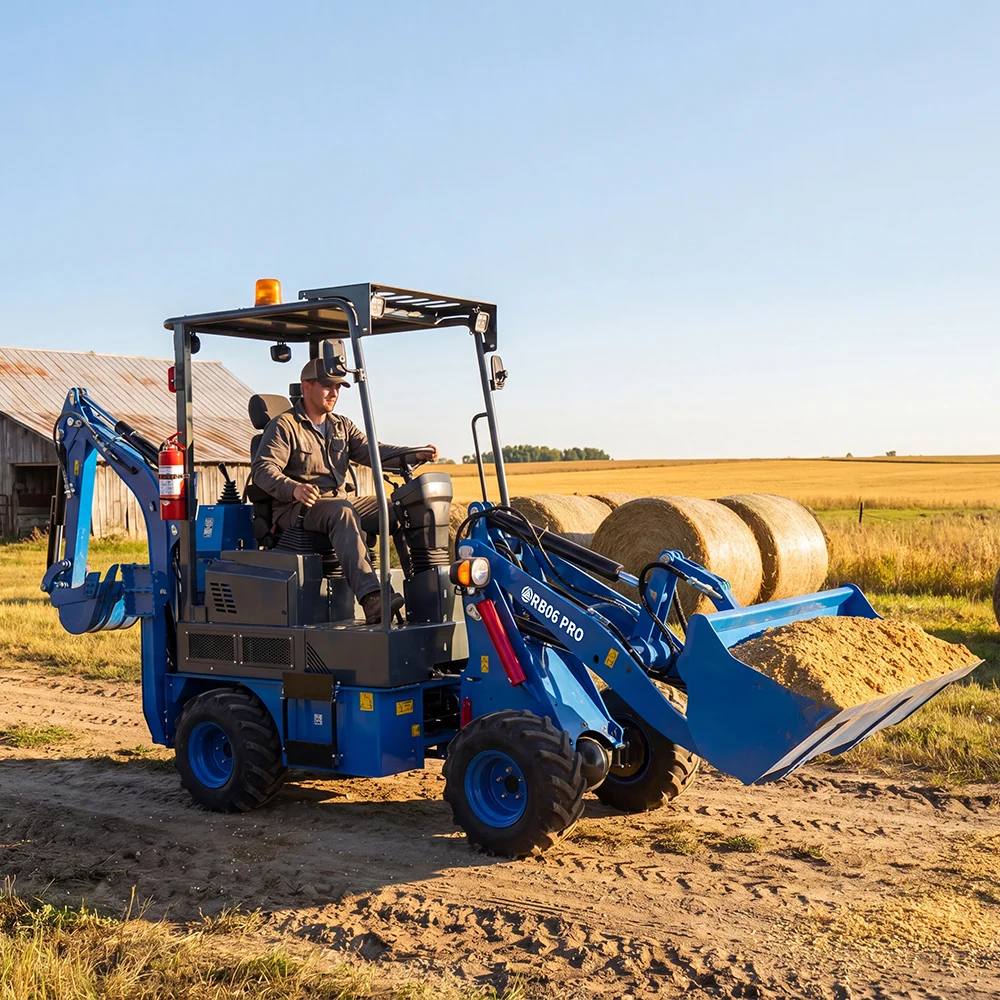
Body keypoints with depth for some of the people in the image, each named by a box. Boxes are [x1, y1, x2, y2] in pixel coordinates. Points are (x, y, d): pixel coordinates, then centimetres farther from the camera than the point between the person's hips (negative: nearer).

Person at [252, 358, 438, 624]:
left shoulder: (343, 425, 22)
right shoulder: (283, 426, 0)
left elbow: (370, 451, 9)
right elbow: (263, 468, -11)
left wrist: (414, 454, -9)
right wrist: (293, 488, -32)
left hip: (340, 501, 7)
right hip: (298, 509, -7)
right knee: (342, 511, -38)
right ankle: (370, 598, -53)